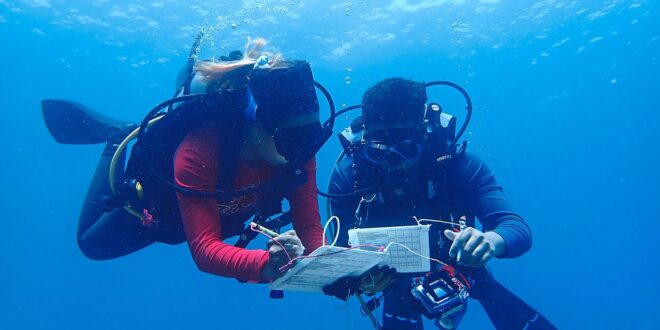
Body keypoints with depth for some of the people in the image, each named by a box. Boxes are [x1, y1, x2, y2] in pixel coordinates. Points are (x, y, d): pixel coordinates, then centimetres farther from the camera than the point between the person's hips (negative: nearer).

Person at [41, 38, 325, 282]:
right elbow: (204, 249, -48)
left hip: (225, 216, 3)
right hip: (163, 206, -3)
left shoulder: (297, 149, -32)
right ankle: (118, 140, 29)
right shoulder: (197, 152, -45)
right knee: (91, 244, 24)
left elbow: (309, 225, -30)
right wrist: (265, 264, -66)